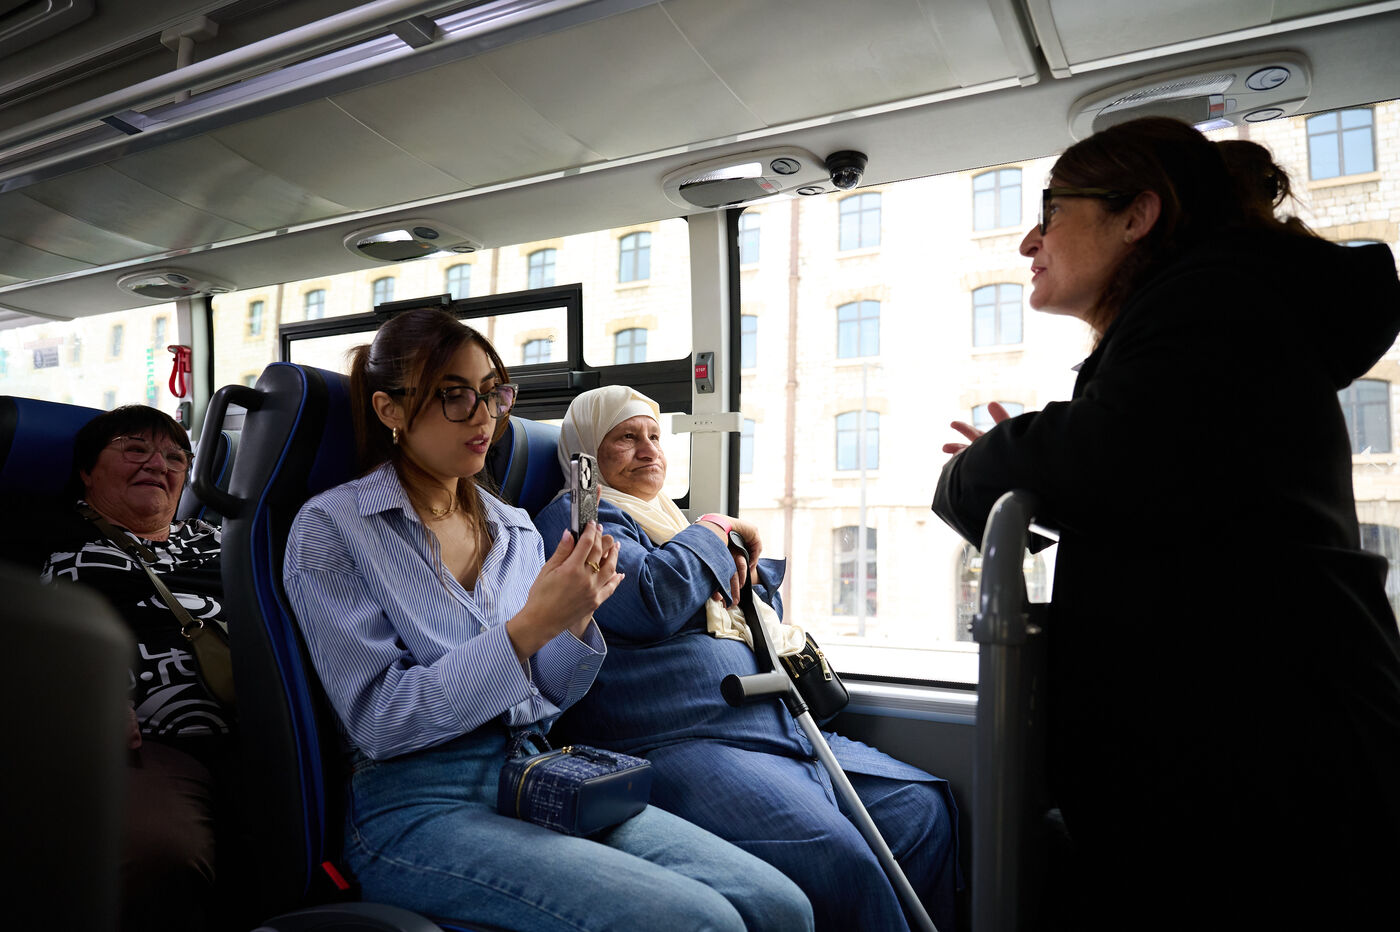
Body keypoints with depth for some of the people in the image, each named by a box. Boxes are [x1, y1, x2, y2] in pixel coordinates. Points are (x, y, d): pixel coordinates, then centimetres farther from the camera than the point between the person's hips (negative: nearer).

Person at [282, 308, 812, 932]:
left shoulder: (515, 528, 11)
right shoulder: (332, 527, -5)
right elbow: (379, 721, -13)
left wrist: (576, 617, -8)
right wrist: (528, 626, -22)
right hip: (420, 805, -5)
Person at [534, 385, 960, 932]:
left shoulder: (666, 520, 27)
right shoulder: (576, 518, 1)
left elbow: (767, 616, 30)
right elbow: (652, 602, -19)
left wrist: (744, 561, 9)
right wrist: (713, 534, -1)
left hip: (778, 729, 9)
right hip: (678, 743, -9)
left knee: (923, 805, 0)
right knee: (839, 859, -28)